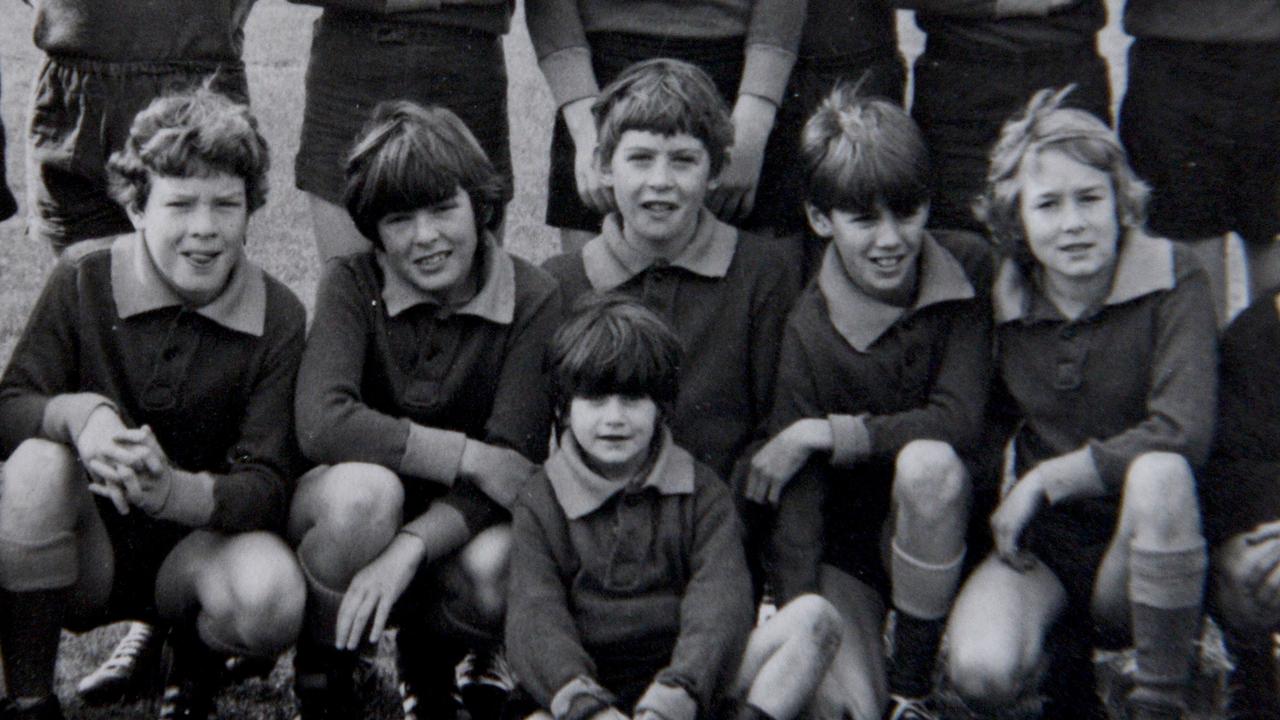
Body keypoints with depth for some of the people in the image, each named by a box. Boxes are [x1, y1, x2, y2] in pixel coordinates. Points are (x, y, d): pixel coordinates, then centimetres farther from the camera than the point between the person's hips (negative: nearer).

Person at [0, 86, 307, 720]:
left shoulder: (277, 319, -9)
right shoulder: (80, 286, -6)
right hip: (87, 555, 1)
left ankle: (195, 655, 7)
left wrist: (174, 492, -37)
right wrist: (81, 412, -35)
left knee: (271, 595, -33)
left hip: (200, 543, 0)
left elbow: (268, 482, -16)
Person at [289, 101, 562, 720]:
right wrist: (467, 455, -29)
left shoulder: (532, 299, -12)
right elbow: (321, 423, -26)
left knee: (497, 568, -33)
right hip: (352, 511, -1)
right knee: (365, 488, -35)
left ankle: (427, 666, 6)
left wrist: (408, 548, -32)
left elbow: (514, 461, -18)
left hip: (452, 526, 1)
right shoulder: (351, 284, -11)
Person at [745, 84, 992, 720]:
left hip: (934, 533, 2)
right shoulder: (806, 328, -17)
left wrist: (824, 434, -22)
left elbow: (959, 420, -16)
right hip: (842, 546, -2)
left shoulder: (968, 268, -10)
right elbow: (796, 508, -18)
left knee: (927, 463, -33)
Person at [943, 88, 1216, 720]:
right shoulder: (1000, 295, -1)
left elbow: (1182, 432, -22)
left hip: (1138, 547, -1)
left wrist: (1044, 480, -18)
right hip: (1039, 545, 1)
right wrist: (1004, 494, -4)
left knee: (1159, 472, -37)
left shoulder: (1172, 281, -9)